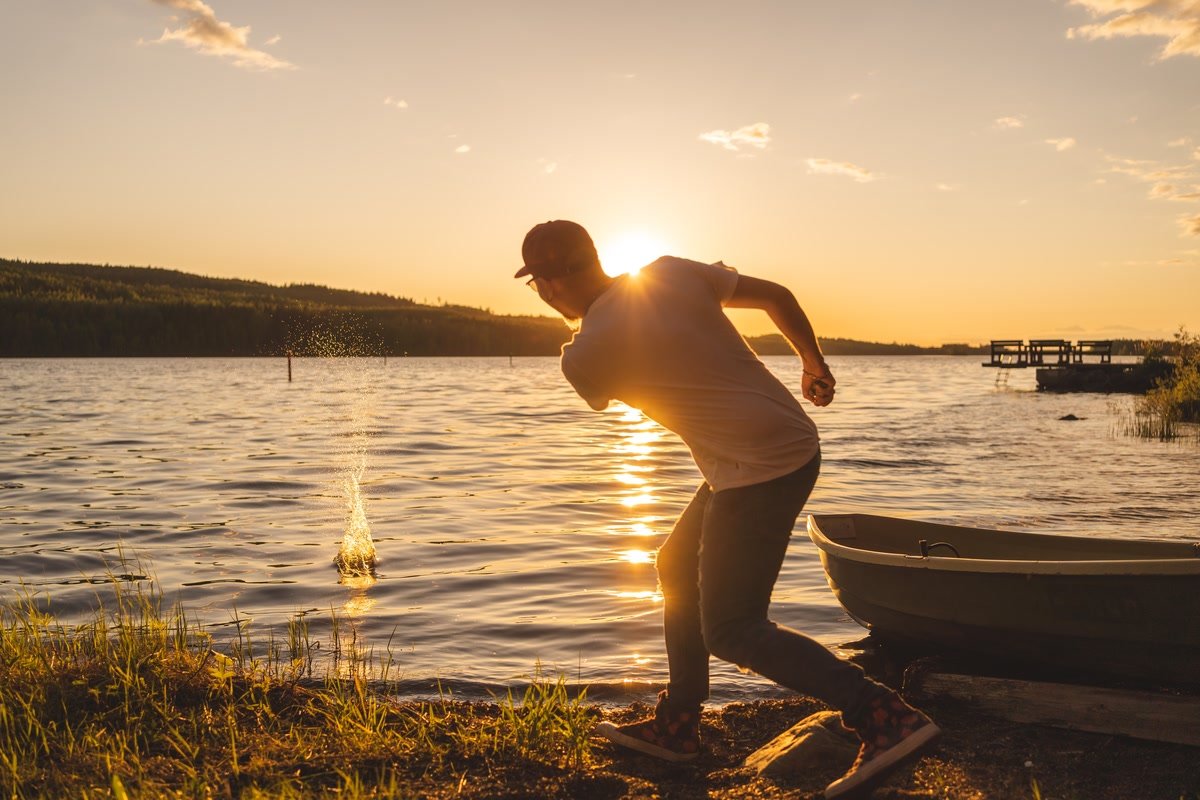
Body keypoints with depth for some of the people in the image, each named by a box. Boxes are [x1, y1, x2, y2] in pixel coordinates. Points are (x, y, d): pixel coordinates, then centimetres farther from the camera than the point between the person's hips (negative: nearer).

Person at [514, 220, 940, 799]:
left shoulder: (583, 358, -10)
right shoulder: (672, 270, 4)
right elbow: (776, 296, 8)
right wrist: (813, 362, 22)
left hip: (759, 472, -9)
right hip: (795, 442, 9)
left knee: (731, 632, -1)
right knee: (679, 568, 20)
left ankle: (889, 719, -7)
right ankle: (676, 728, 30)